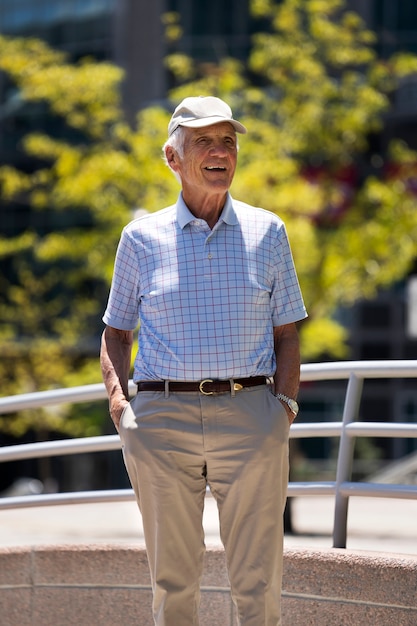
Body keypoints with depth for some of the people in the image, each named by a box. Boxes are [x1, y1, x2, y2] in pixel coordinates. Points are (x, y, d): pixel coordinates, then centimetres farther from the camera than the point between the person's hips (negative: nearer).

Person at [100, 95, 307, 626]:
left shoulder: (266, 232, 10)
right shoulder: (142, 238, 8)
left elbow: (286, 334, 12)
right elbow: (115, 333, 15)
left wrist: (285, 407, -3)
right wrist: (118, 403, -2)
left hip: (250, 419, 0)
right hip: (162, 419, 0)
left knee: (258, 582, -2)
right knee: (172, 579, 4)